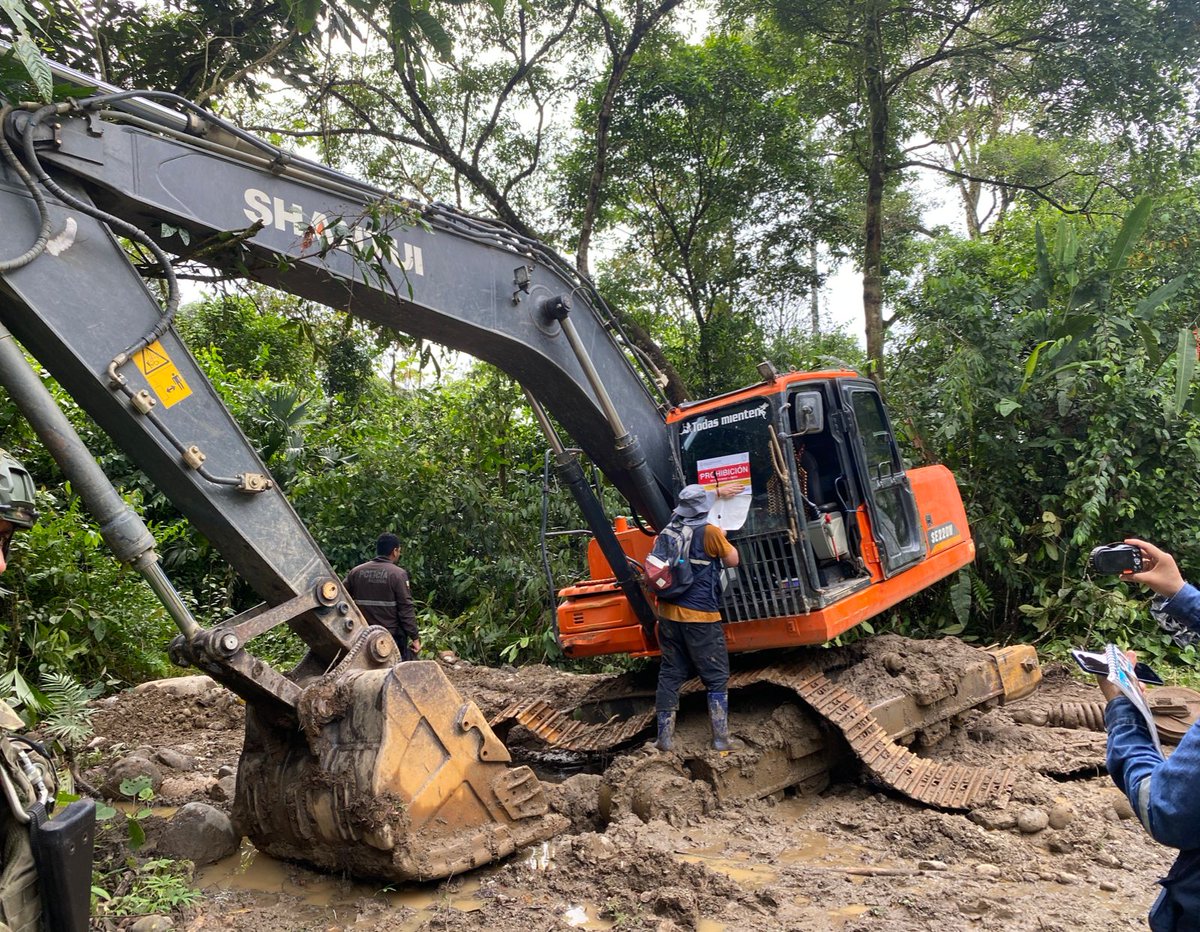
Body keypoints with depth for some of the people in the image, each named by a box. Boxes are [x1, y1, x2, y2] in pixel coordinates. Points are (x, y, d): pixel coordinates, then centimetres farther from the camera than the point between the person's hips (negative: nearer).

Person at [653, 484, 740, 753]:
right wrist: (723, 538, 18)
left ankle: (664, 737, 12)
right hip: (700, 618, -5)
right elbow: (733, 560, 1)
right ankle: (720, 739, 4)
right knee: (716, 678, 5)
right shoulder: (710, 532, -10)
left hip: (668, 614, 5)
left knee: (670, 674, 11)